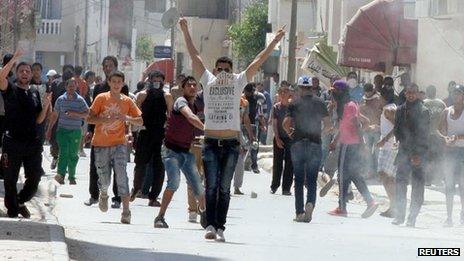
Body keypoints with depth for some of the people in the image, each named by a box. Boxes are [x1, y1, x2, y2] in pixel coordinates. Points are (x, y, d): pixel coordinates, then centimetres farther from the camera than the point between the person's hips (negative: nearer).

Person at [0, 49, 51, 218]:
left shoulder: (34, 93, 14)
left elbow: (39, 120, 14)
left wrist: (46, 105, -3)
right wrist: (14, 59, -23)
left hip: (33, 143, 4)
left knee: (34, 179, 6)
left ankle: (20, 202, 30)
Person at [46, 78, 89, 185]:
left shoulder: (80, 100, 1)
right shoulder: (60, 99, 5)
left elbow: (86, 114, -2)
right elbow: (54, 115, 12)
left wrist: (75, 113, -17)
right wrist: (49, 129, 13)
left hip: (75, 131, 0)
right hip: (62, 130, 0)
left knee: (73, 155, 6)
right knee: (63, 152, -15)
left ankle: (72, 177, 18)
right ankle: (61, 174, -22)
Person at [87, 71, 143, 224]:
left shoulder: (127, 101, 5)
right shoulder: (101, 99, 0)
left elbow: (140, 121, 7)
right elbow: (90, 119, -4)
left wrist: (127, 118, -13)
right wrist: (106, 119, -20)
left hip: (119, 144, 0)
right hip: (101, 144, 0)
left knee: (122, 176, -15)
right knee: (104, 179, 5)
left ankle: (126, 212, -17)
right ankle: (103, 195, 41)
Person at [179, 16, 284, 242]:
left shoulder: (238, 83, 8)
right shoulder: (208, 81, 8)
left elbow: (259, 61, 8)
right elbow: (194, 56, 9)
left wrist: (274, 42, 6)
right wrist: (185, 32, 10)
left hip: (231, 143, 0)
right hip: (211, 143, 0)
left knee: (224, 188, 3)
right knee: (211, 187, -4)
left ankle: (220, 227, 2)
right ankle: (210, 225, -6)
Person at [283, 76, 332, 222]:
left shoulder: (295, 104, 2)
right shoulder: (319, 103, 5)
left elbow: (286, 123, -7)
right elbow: (328, 125, 2)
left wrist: (290, 133, 12)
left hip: (298, 144, 0)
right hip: (315, 144, 0)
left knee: (299, 180, 6)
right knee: (312, 179, 4)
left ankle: (300, 212, 2)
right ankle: (310, 203, -23)